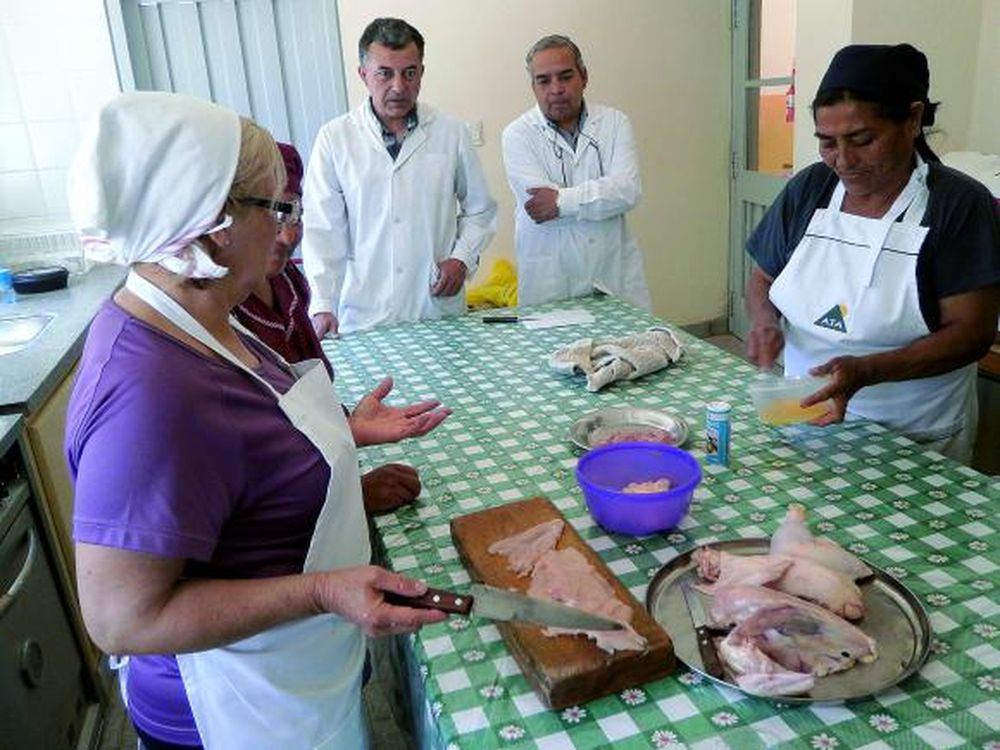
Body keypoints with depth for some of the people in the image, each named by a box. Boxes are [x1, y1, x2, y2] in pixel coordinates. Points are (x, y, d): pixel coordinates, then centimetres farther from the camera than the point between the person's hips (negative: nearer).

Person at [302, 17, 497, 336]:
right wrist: (323, 306, -10)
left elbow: (480, 209, 13)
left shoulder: (451, 133, 4)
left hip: (440, 309, 2)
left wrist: (463, 259, -3)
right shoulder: (335, 138, -1)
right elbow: (321, 229, -1)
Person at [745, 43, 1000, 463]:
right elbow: (762, 281, 7)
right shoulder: (808, 188, -2)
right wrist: (765, 321, -15)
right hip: (804, 419, 4)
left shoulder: (960, 205, -12)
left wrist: (866, 371, -30)